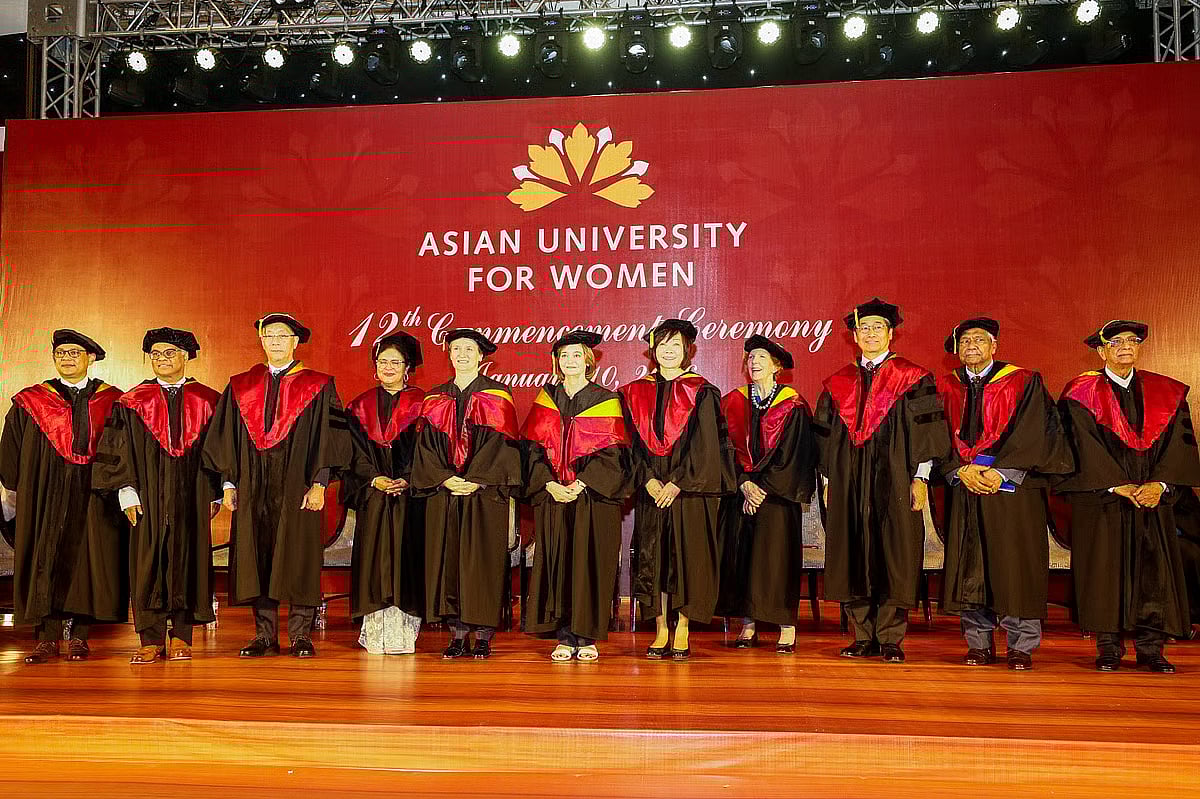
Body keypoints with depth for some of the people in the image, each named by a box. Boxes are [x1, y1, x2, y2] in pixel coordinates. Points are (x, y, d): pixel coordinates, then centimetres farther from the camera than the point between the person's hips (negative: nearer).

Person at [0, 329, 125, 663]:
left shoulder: (111, 401, 7)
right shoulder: (31, 402, 8)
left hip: (93, 497, 0)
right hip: (47, 495, 0)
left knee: (88, 560, 1)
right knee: (46, 561, -2)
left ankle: (79, 635, 9)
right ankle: (48, 638, 2)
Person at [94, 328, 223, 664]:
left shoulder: (206, 401, 6)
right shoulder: (133, 402, 7)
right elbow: (119, 450, 3)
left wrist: (215, 494, 1)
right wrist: (127, 493, -7)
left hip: (191, 498, 0)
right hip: (148, 499, 0)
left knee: (187, 561, 3)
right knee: (148, 564, 0)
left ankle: (181, 637, 11)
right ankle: (151, 640, 6)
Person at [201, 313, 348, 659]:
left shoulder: (318, 386, 2)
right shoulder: (241, 387, 12)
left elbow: (329, 436, -3)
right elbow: (226, 438, 12)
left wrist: (319, 484, -12)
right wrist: (228, 483, 4)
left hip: (296, 486, -3)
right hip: (253, 487, 3)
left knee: (299, 559, -1)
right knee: (256, 559, 4)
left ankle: (300, 635, 7)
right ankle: (265, 635, 13)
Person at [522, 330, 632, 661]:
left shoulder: (606, 401, 3)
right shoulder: (545, 401, 11)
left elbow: (613, 451, -4)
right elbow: (532, 447, 5)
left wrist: (580, 484, -15)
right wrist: (550, 484, -10)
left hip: (594, 497, -2)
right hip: (552, 496, 2)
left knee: (590, 564, -2)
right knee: (557, 563, 1)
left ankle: (587, 637, 6)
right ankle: (564, 638, 8)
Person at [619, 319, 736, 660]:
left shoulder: (701, 392, 1)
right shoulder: (637, 392, 9)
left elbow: (704, 445, -7)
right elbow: (634, 442, 5)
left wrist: (677, 483, -14)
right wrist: (648, 479, -9)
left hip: (689, 488, -3)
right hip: (651, 489, 3)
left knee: (687, 555, -1)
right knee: (653, 556, 2)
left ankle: (683, 631, 8)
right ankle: (661, 630, 11)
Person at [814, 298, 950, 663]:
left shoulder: (912, 379, 3)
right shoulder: (839, 383, 13)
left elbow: (927, 430, -1)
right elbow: (826, 437, 15)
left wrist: (920, 478, -9)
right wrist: (828, 481, 10)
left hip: (895, 482, -3)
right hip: (849, 484, 3)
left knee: (894, 561, -1)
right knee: (854, 560, 3)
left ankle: (890, 639, 8)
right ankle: (864, 637, 12)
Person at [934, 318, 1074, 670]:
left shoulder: (1023, 382, 4)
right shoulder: (946, 388, 11)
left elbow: (1031, 433, -5)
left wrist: (999, 472, -14)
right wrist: (963, 470, -11)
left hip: (1011, 488, -2)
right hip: (963, 489, 2)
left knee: (1014, 565, -2)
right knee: (969, 566, 2)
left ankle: (1021, 647, 8)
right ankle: (979, 644, 11)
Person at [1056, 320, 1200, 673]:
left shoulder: (1166, 393, 10)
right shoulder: (1083, 394, 0)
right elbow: (1086, 447, -8)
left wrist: (1159, 484, -12)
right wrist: (1119, 486, -16)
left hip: (1153, 496, 3)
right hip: (1102, 498, -3)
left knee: (1154, 570, 0)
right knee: (1105, 568, -3)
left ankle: (1150, 648, 7)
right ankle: (1109, 647, 5)